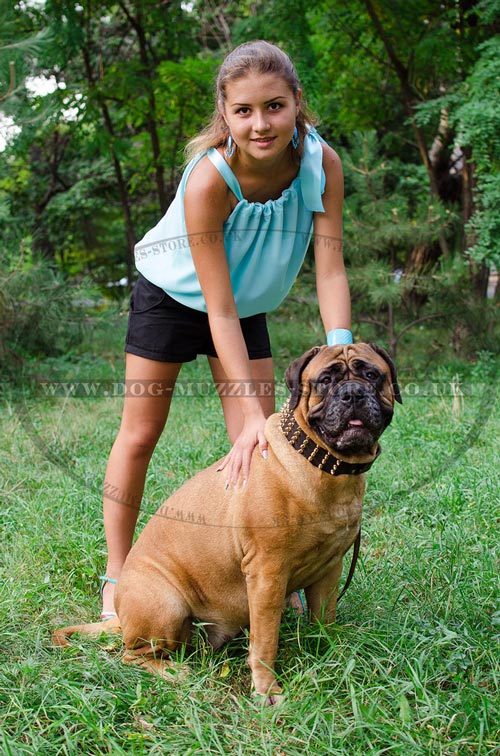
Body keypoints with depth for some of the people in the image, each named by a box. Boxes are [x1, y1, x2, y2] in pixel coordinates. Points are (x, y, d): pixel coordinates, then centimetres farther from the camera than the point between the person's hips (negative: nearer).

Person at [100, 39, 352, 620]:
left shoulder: (322, 163, -25)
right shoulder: (208, 180, -37)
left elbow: (331, 270, -25)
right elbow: (218, 310, -35)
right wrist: (251, 412, -38)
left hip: (247, 305, 4)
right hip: (173, 296, -4)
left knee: (261, 441, -1)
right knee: (140, 434, 0)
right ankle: (117, 577, 14)